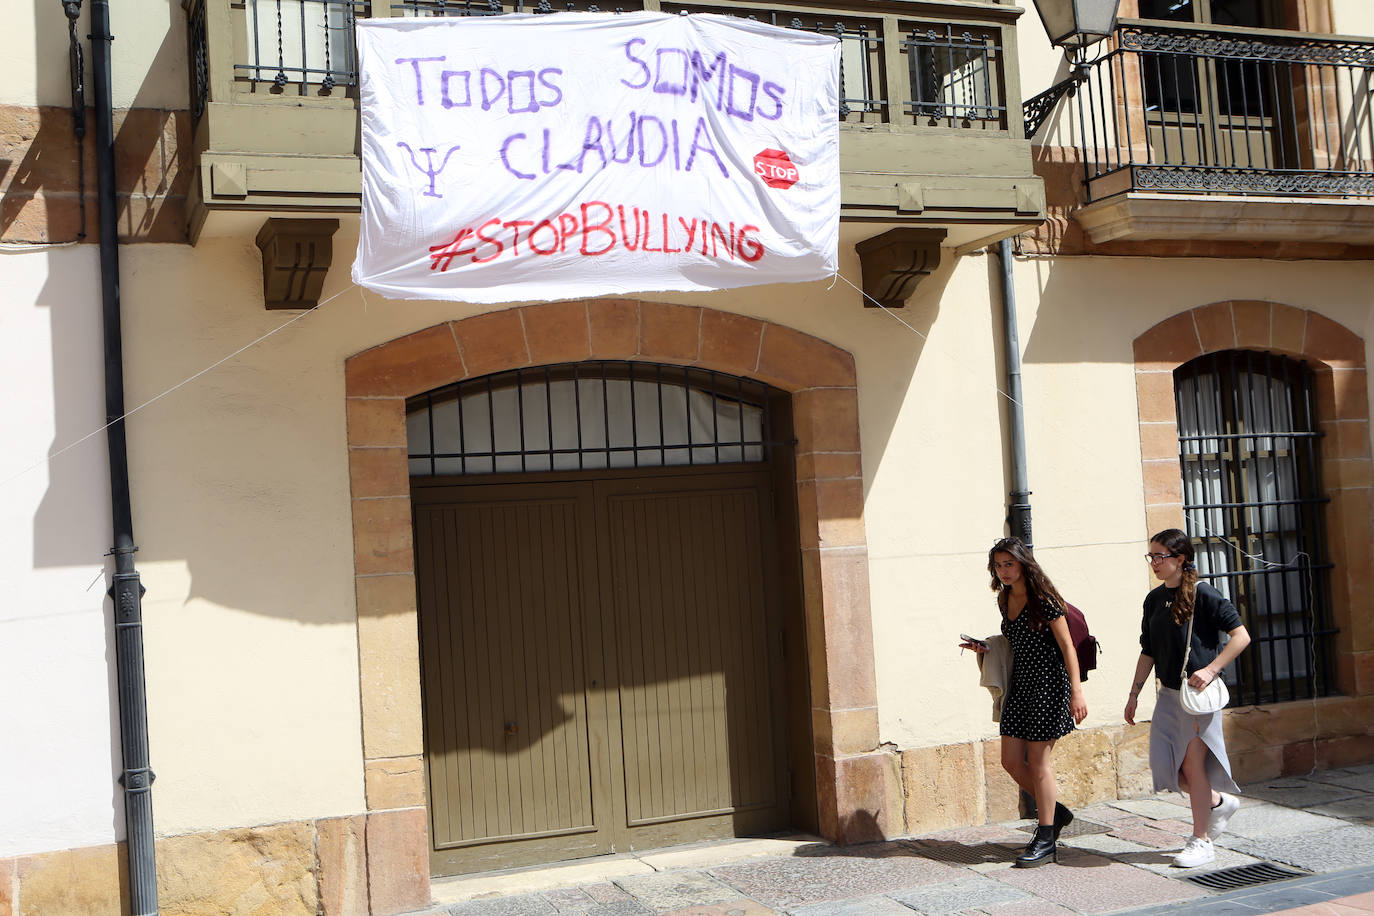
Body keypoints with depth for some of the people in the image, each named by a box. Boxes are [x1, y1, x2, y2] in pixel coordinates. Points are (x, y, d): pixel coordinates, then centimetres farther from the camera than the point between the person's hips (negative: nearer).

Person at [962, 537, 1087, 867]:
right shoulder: (1004, 601, 10)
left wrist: (1076, 692, -17)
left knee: (1038, 761, -3)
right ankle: (1055, 812, 27)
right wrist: (985, 649, 7)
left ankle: (1045, 840, 9)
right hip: (1019, 684, 8)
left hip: (1048, 683, -8)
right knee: (1011, 760, 5)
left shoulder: (1043, 599, -12)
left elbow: (1067, 646, -13)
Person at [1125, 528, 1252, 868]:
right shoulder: (1154, 600, 8)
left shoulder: (1202, 595, -11)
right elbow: (1148, 652, 14)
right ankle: (1219, 802, 29)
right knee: (1164, 766, 4)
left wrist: (1210, 669, -20)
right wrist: (1134, 694, 12)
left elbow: (1241, 636, -12)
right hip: (1168, 694, 7)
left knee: (1193, 766, -2)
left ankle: (1201, 841, 11)